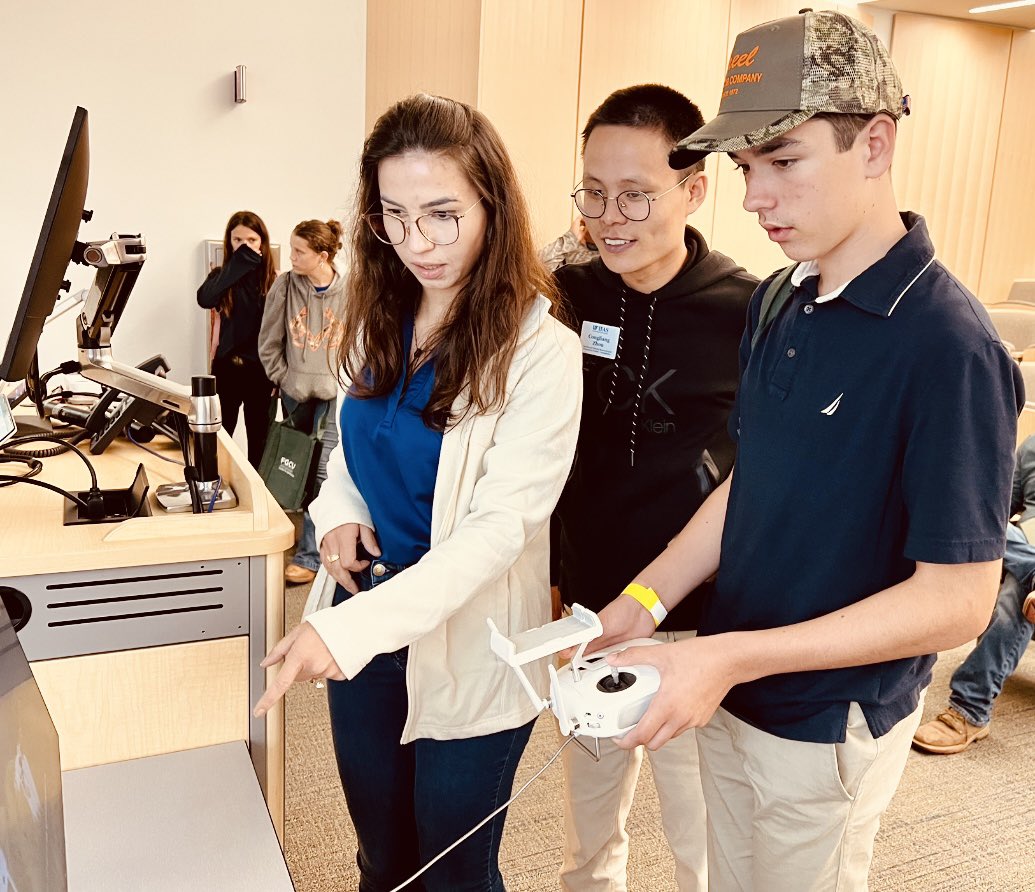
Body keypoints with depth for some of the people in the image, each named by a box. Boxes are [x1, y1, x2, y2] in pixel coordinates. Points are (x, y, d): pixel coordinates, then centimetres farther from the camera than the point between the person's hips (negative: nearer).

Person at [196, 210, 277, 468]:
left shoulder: (275, 279, -3)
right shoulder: (223, 276, 1)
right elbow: (205, 299, -21)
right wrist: (238, 264, -19)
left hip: (261, 369, -1)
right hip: (227, 367, 1)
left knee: (260, 440, 10)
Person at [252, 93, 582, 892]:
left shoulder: (540, 352, -20)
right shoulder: (379, 318, 1)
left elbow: (498, 529, -24)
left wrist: (350, 627, -33)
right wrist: (337, 513, -7)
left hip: (464, 649, -5)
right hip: (359, 627, 6)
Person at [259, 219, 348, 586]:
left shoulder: (348, 292, -9)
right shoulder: (285, 285, -3)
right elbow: (268, 342, 4)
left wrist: (344, 380, -4)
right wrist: (284, 378, 0)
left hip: (333, 394, -3)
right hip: (295, 393, 3)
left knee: (323, 471, -7)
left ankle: (309, 554, -1)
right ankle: (320, 530, 31)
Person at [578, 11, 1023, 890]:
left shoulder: (948, 344, -24)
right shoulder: (778, 303, 0)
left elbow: (958, 599, -23)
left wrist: (731, 656, -28)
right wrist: (645, 601, -6)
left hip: (829, 725, -6)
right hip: (731, 693, 6)